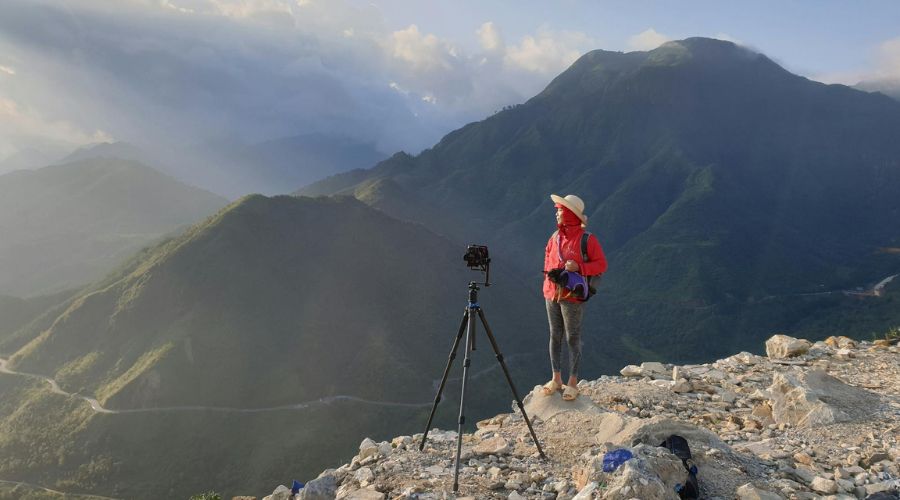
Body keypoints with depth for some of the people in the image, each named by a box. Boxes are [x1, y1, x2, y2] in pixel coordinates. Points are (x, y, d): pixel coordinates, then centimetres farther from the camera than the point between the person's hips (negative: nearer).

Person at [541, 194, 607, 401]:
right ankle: (556, 379, 23)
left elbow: (601, 264, -8)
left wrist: (578, 267, -22)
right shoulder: (555, 237, 8)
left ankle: (572, 382, 13)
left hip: (573, 297, -6)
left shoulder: (587, 239, -10)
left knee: (573, 338, 3)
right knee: (555, 336, 12)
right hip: (552, 293, 6)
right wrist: (550, 274, 7)